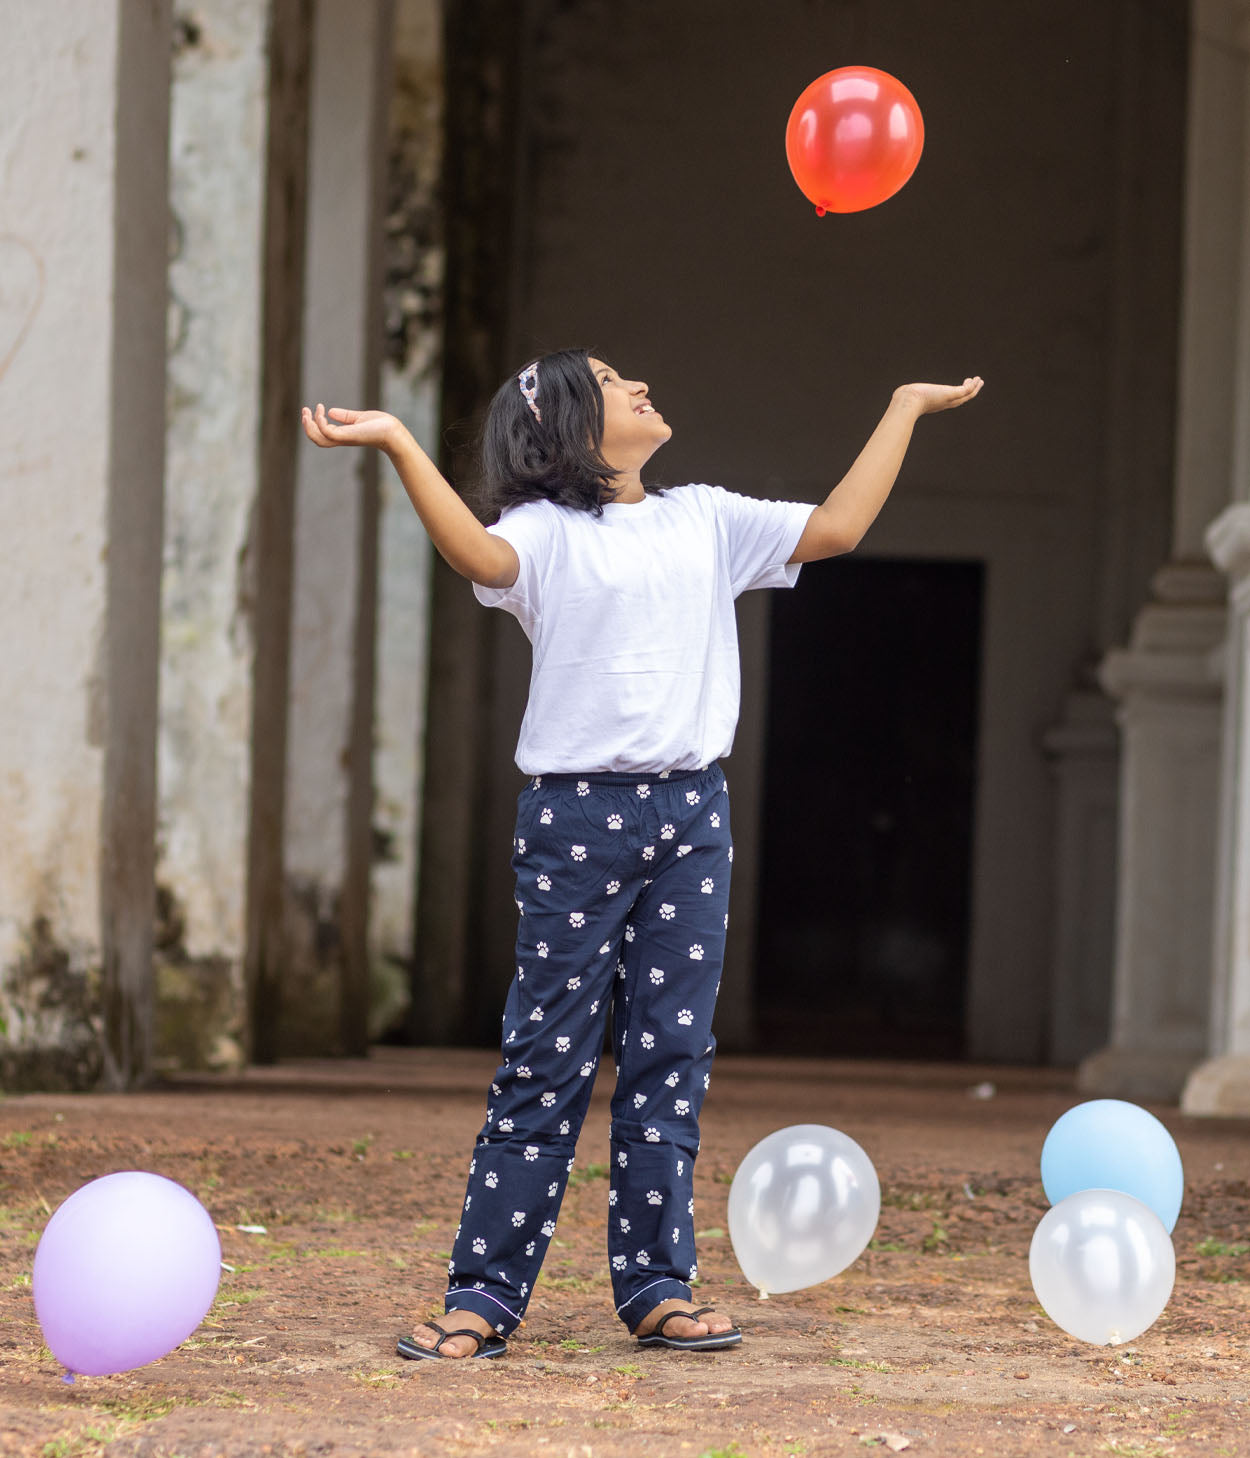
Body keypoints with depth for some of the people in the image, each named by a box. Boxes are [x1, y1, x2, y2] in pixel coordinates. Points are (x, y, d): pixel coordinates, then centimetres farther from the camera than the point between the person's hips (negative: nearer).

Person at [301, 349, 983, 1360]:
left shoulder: (706, 521, 16)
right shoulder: (546, 530, 1)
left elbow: (835, 528, 11)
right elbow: (481, 555, -21)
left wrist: (904, 411, 15)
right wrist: (399, 445, -31)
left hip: (691, 817, 4)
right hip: (576, 818, -4)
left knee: (672, 1054, 4)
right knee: (549, 1060, -5)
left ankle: (657, 1287, 9)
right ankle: (485, 1297, -1)